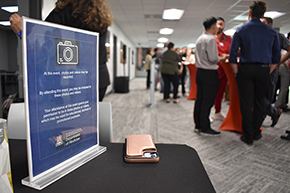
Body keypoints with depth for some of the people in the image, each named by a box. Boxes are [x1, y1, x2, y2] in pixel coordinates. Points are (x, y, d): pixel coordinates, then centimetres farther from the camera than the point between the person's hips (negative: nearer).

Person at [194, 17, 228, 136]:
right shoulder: (211, 39, -12)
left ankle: (198, 125, 21)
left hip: (200, 71, 9)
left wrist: (218, 58, 20)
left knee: (199, 99, 12)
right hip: (209, 73, -9)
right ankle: (205, 128, 3)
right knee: (207, 101, -3)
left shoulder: (200, 39, 15)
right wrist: (222, 58, -1)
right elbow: (213, 58, -20)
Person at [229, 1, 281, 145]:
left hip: (246, 69, -2)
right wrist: (268, 71, 14)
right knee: (259, 102, 13)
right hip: (263, 70, 2)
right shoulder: (272, 32, 6)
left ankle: (248, 137, 10)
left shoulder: (241, 31, 0)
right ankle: (256, 133, 26)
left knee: (246, 103, 3)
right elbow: (277, 56, 8)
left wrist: (236, 73, 3)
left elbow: (232, 54, -4)